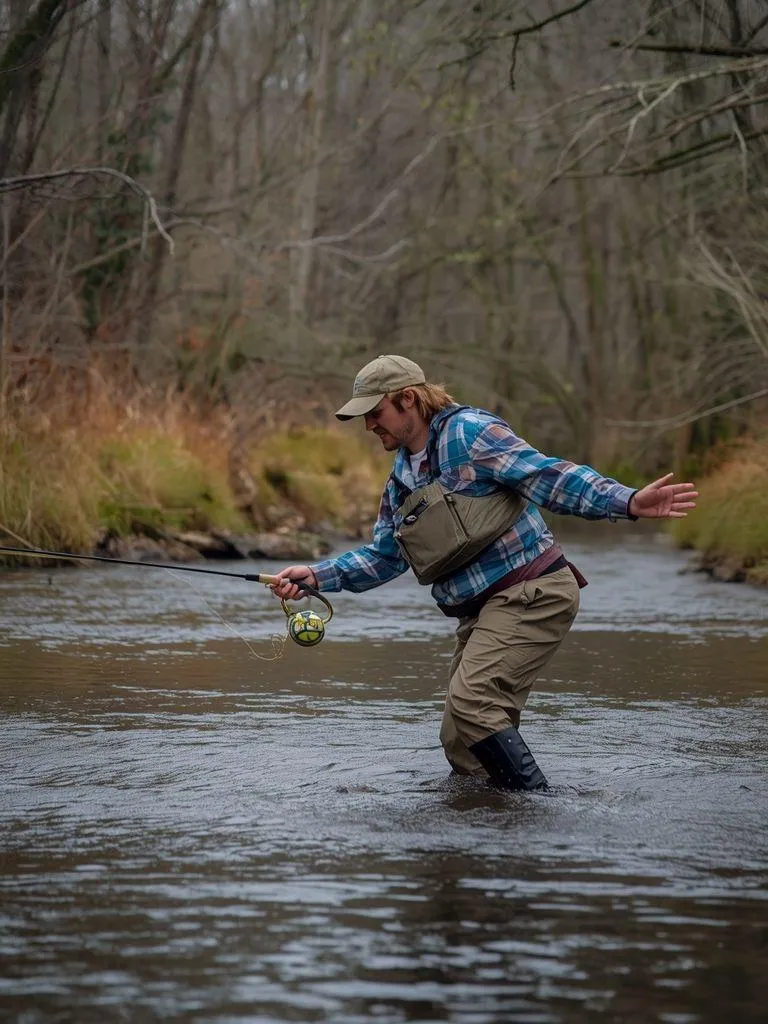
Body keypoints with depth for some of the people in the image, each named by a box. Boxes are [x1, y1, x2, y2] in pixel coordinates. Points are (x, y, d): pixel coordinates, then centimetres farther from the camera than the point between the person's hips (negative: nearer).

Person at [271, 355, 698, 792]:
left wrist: (628, 502, -32)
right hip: (484, 610, 10)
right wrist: (316, 576, 13)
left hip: (531, 593, -10)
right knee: (460, 746, 7)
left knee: (472, 701, -25)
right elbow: (383, 556, 26)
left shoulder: (468, 433, -11)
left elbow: (549, 477, -19)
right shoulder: (401, 479, 16)